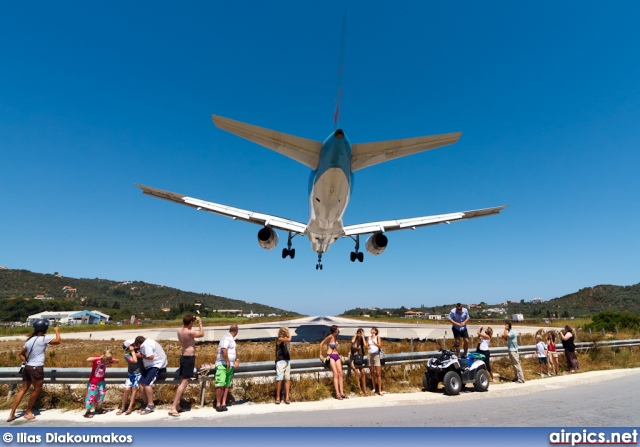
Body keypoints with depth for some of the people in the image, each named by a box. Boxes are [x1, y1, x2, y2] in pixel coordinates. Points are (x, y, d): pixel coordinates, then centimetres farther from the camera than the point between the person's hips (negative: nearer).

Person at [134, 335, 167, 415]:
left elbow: (151, 357, -26)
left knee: (147, 383, -19)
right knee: (141, 383, 5)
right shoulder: (147, 342, 15)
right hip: (151, 366, 11)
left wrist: (141, 355, -11)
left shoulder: (146, 345, -17)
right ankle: (147, 404, 13)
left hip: (156, 365, -11)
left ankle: (150, 405, -9)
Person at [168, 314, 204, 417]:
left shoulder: (179, 331, 3)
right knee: (184, 383, -7)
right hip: (189, 358, -9)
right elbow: (202, 334, -7)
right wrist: (200, 323, 1)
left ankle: (177, 405, 22)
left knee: (183, 382, 17)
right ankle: (173, 407, -9)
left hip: (184, 357, 9)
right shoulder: (189, 332, -20)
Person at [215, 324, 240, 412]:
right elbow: (223, 350, -26)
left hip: (230, 366, 9)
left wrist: (236, 360, 18)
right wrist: (227, 361, -21)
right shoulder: (227, 338, -13)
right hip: (222, 365, -9)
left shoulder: (232, 339, 17)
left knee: (226, 385, 7)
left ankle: (223, 404, 10)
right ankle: (218, 404, -1)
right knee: (220, 385, -10)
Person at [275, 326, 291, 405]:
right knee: (279, 379, -7)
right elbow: (289, 339, -22)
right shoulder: (279, 339, -8)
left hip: (287, 361, 7)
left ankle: (287, 397, 5)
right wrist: (289, 336, -6)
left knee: (287, 379, 2)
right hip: (280, 361, -7)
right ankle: (277, 397, 4)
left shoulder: (285, 340, 14)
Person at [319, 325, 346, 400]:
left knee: (340, 374, -2)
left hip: (337, 356, 7)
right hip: (331, 356, -7)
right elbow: (321, 344, -10)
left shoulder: (336, 337, 9)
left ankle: (342, 393, -1)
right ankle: (337, 394, -12)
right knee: (336, 374, -13)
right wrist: (321, 355, -8)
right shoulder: (330, 337, -14)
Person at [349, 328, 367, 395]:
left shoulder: (362, 340, -2)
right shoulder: (354, 339, -11)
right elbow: (352, 341, -35)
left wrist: (363, 337, -18)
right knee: (357, 373, -13)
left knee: (363, 373, -3)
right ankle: (360, 389, -6)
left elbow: (365, 345, -23)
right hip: (353, 357, -4)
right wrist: (355, 335, -23)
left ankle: (364, 388, 6)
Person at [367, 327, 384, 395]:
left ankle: (380, 390, -4)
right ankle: (374, 389, 19)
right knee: (372, 373, 9)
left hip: (376, 355, -4)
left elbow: (380, 346, -16)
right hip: (370, 355, 4)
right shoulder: (369, 338, 9)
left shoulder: (377, 337, -4)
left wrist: (374, 342, -33)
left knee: (378, 373, -6)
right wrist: (368, 347, -11)